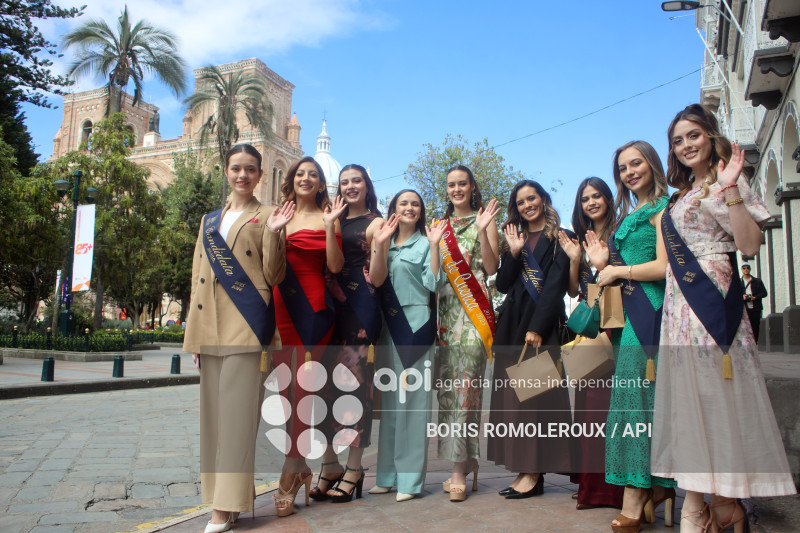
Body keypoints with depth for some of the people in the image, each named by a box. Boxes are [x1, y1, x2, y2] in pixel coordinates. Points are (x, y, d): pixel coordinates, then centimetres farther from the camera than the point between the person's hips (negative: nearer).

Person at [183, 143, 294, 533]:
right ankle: (219, 497, 18)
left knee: (237, 412, -7)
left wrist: (273, 234, -14)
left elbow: (273, 277, -1)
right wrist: (195, 333, 14)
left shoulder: (266, 217, 6)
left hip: (246, 326, -5)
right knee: (213, 413, 8)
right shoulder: (209, 220, 20)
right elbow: (198, 276, 19)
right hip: (210, 328, 6)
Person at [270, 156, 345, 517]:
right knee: (284, 386, 4)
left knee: (303, 383, -7)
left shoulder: (327, 218, 5)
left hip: (313, 307, -4)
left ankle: (289, 476, 1)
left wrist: (330, 227, -14)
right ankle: (301, 467, 19)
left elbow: (335, 266, -5)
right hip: (281, 306, 5)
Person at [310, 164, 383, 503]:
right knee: (326, 380, 3)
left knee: (355, 381, -5)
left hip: (360, 307, -5)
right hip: (331, 306, 5)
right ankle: (329, 464, 14)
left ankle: (354, 468, 6)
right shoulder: (333, 221, 20)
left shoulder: (375, 223, 4)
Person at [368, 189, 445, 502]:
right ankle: (388, 475, 17)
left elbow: (433, 283, -8)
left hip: (416, 325, -4)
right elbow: (376, 280, 0)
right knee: (389, 399, 8)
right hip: (387, 325, 5)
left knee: (412, 398, -5)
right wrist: (380, 244, -10)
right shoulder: (384, 243, 16)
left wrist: (435, 245, -13)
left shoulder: (425, 243, 5)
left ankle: (410, 478, 1)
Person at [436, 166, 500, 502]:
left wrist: (482, 231, -13)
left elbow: (492, 267, -4)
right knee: (447, 383, 2)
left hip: (473, 310, -5)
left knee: (466, 383, -12)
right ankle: (464, 462, 13)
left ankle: (460, 470, -7)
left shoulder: (484, 220, 7)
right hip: (445, 310, 5)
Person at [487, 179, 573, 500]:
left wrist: (537, 327, -15)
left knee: (536, 394, -5)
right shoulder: (516, 238, 18)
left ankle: (534, 473, -1)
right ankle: (525, 469, 9)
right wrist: (513, 253, -4)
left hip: (543, 323, -6)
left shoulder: (558, 238, 2)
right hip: (513, 323, 6)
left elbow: (556, 285, -8)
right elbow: (502, 285, 9)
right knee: (514, 395, 3)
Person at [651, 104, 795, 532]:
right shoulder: (681, 196, 20)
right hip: (679, 305, 7)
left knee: (719, 396, -4)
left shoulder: (727, 182, 1)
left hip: (714, 300, -7)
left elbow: (749, 245, -12)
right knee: (687, 399, 5)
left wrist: (731, 188, -16)